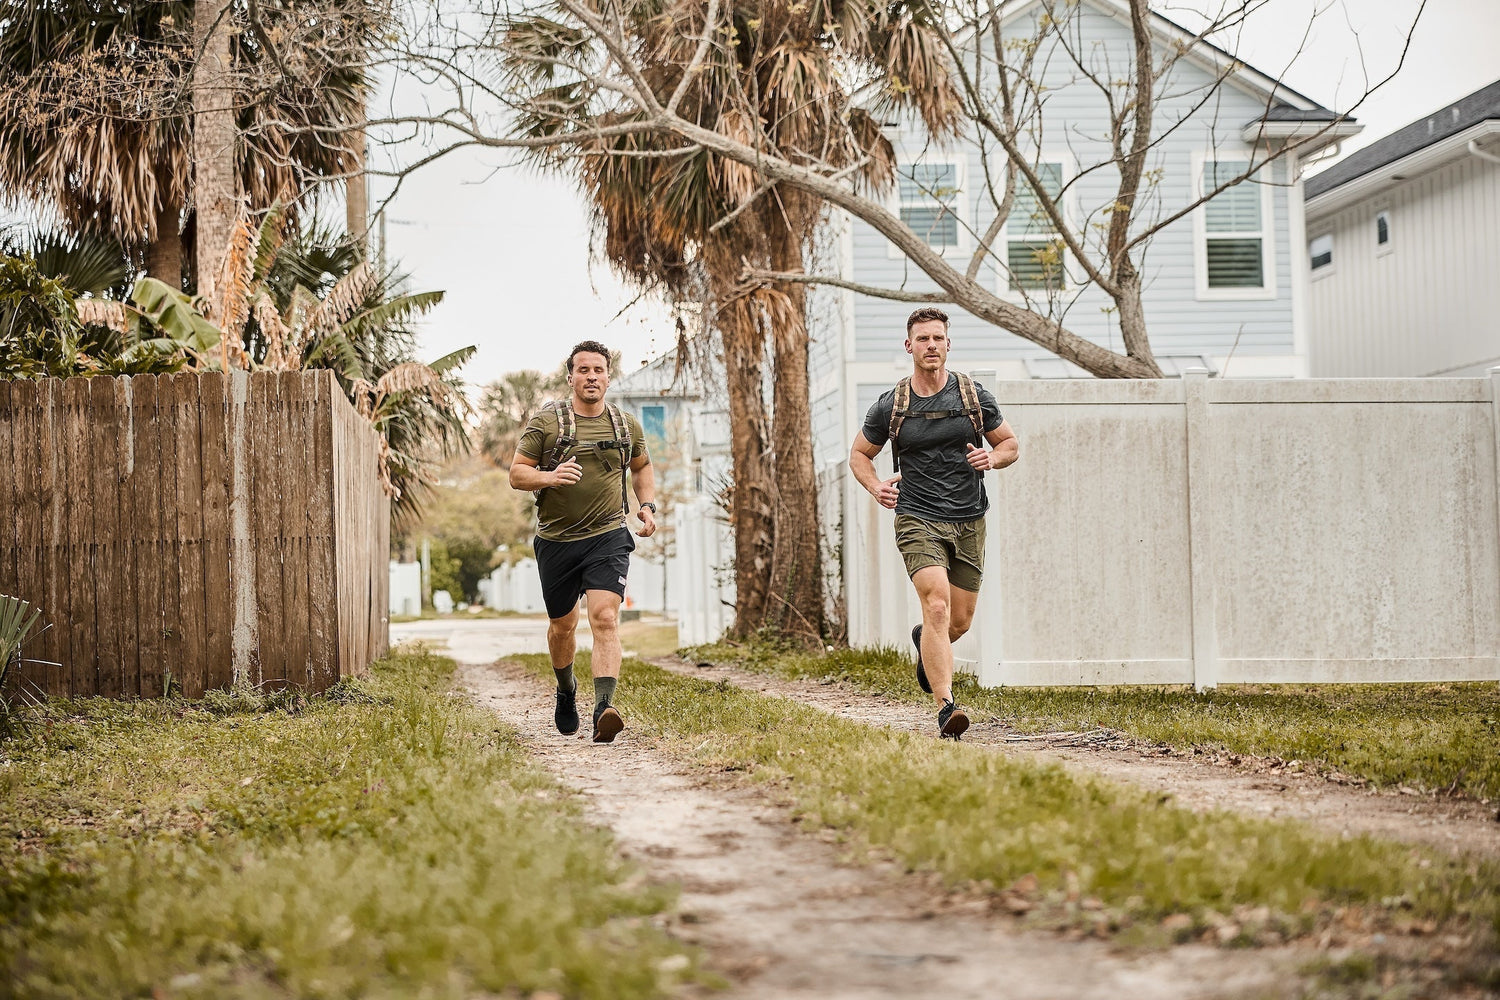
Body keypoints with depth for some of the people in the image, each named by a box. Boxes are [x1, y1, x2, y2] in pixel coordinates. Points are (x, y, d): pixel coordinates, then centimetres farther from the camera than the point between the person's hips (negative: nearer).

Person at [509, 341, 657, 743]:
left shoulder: (627, 425, 6)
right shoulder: (545, 422, -3)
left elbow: (641, 466, 24)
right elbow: (516, 473, -3)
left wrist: (647, 505, 8)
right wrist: (550, 476, -22)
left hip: (609, 537, 0)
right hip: (556, 540, 0)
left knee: (605, 617, -19)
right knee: (562, 624, 14)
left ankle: (603, 710, -29)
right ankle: (566, 690, 43)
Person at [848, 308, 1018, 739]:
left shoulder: (974, 396, 2)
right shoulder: (890, 407, -1)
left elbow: (1010, 444, 14)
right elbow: (859, 453, 14)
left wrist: (992, 457, -10)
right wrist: (876, 486, -6)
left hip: (969, 523, 3)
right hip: (918, 520, -3)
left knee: (959, 623, 11)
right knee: (937, 607, -22)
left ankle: (924, 641, 47)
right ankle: (946, 707, -25)